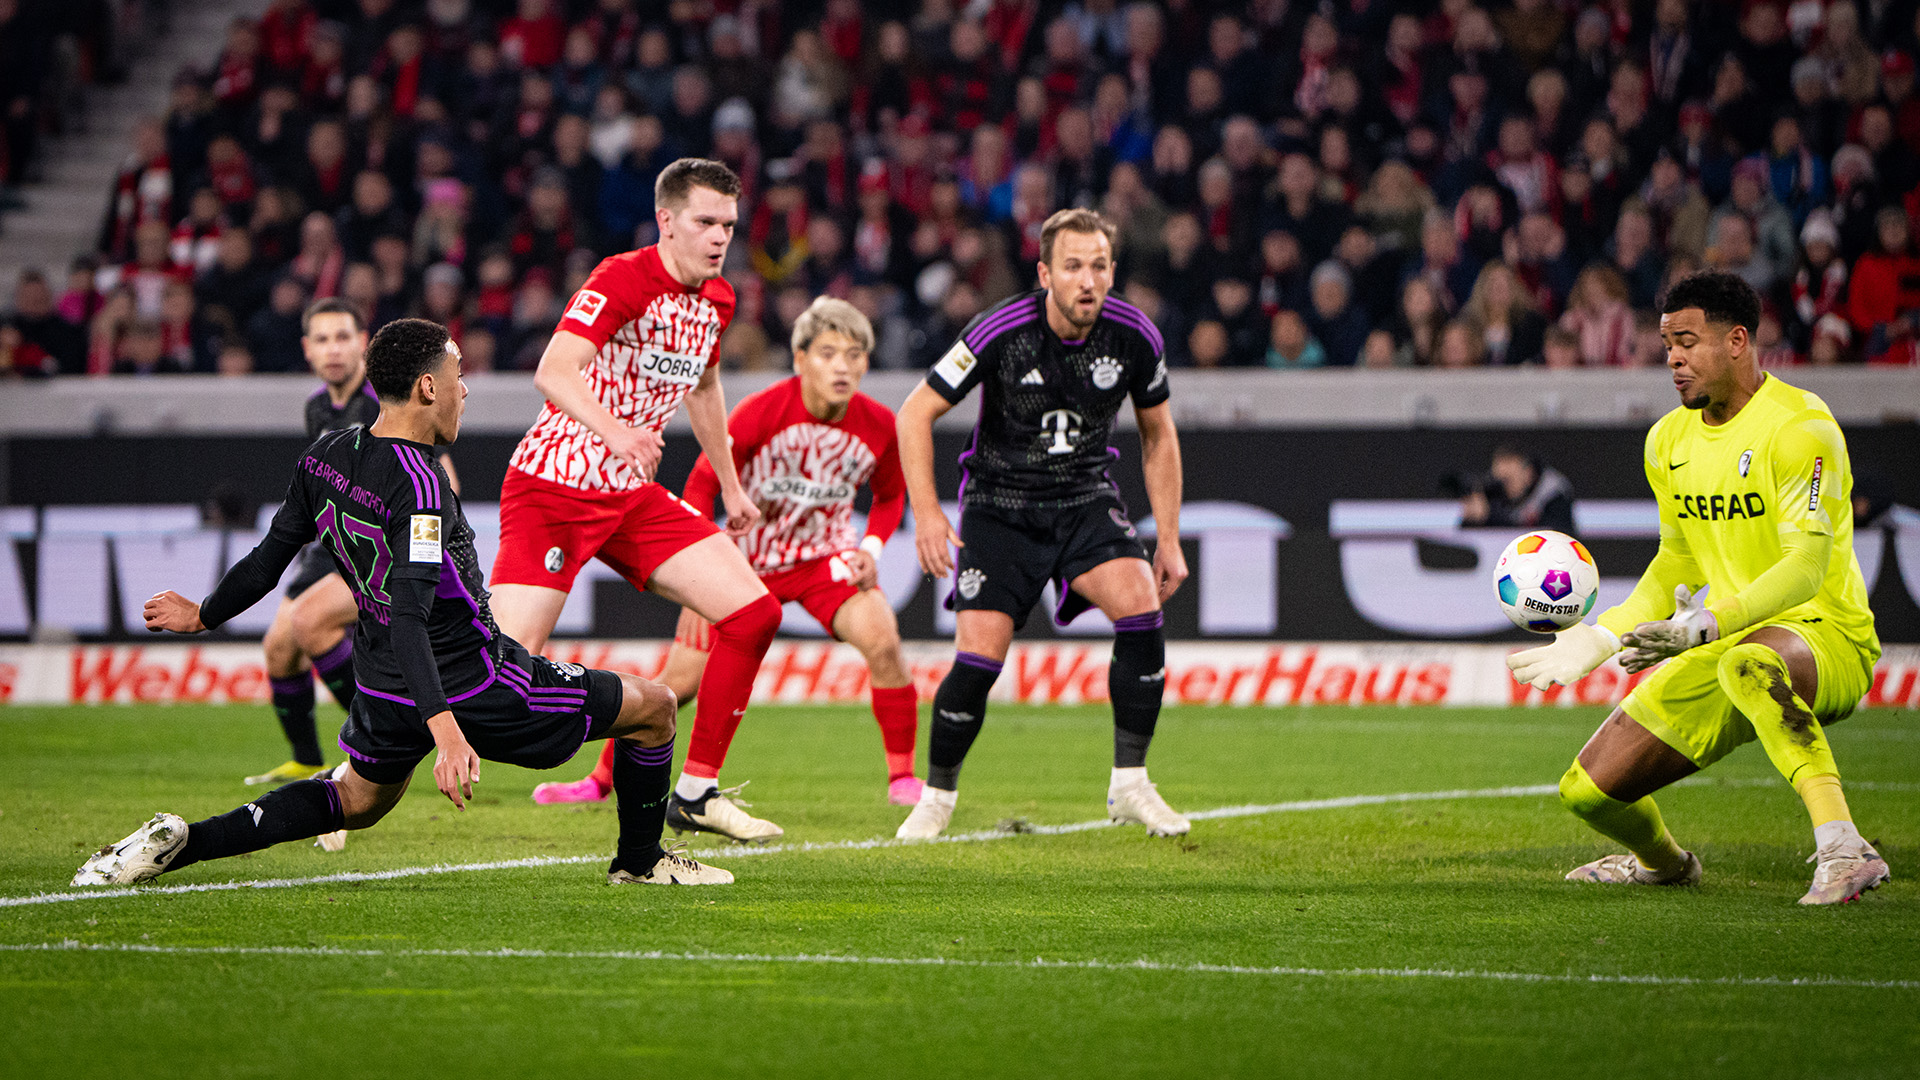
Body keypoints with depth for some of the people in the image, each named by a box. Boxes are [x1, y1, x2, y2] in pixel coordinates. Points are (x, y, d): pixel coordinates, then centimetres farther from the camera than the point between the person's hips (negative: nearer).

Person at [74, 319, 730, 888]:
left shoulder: (326, 456, 0)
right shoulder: (420, 487, -24)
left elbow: (270, 557, 10)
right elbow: (408, 615, -33)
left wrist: (202, 616, 29)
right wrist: (446, 730, -41)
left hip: (382, 688, 8)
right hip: (473, 687, -8)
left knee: (356, 800, 31)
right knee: (654, 707, 7)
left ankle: (179, 842, 10)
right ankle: (639, 862, 26)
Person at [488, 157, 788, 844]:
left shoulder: (717, 299, 8)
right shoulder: (622, 279, -17)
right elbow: (553, 372, -32)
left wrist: (730, 486, 34)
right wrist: (613, 431, -49)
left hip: (634, 493, 8)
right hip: (552, 484, -7)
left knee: (754, 612, -6)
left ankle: (696, 791, 4)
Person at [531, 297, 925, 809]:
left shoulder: (878, 425, -13)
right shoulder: (760, 412, -22)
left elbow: (890, 496, 8)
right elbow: (702, 483, -12)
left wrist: (871, 548, -10)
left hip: (825, 557, 1)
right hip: (747, 555, -1)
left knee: (882, 641, -25)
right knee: (681, 680, -3)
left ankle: (902, 777, -10)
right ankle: (601, 779, 16)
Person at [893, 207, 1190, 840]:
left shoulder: (1135, 337, -10)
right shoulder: (1002, 332, -20)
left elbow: (1158, 436, 6)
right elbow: (915, 414, -10)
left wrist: (1169, 540, 5)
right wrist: (926, 514, -18)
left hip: (1087, 498, 2)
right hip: (1000, 502, -2)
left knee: (1139, 603, -24)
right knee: (980, 655, -15)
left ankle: (1129, 785, -12)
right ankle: (937, 796, 10)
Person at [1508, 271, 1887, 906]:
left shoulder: (1799, 428, -15)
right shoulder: (1669, 441, 10)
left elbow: (1807, 564, -26)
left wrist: (1706, 623, -38)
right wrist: (1598, 638, 12)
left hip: (1827, 638, -8)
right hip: (1717, 649, 8)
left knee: (1748, 663, -45)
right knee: (1587, 791, 0)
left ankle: (1844, 850, -46)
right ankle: (1663, 862, 36)